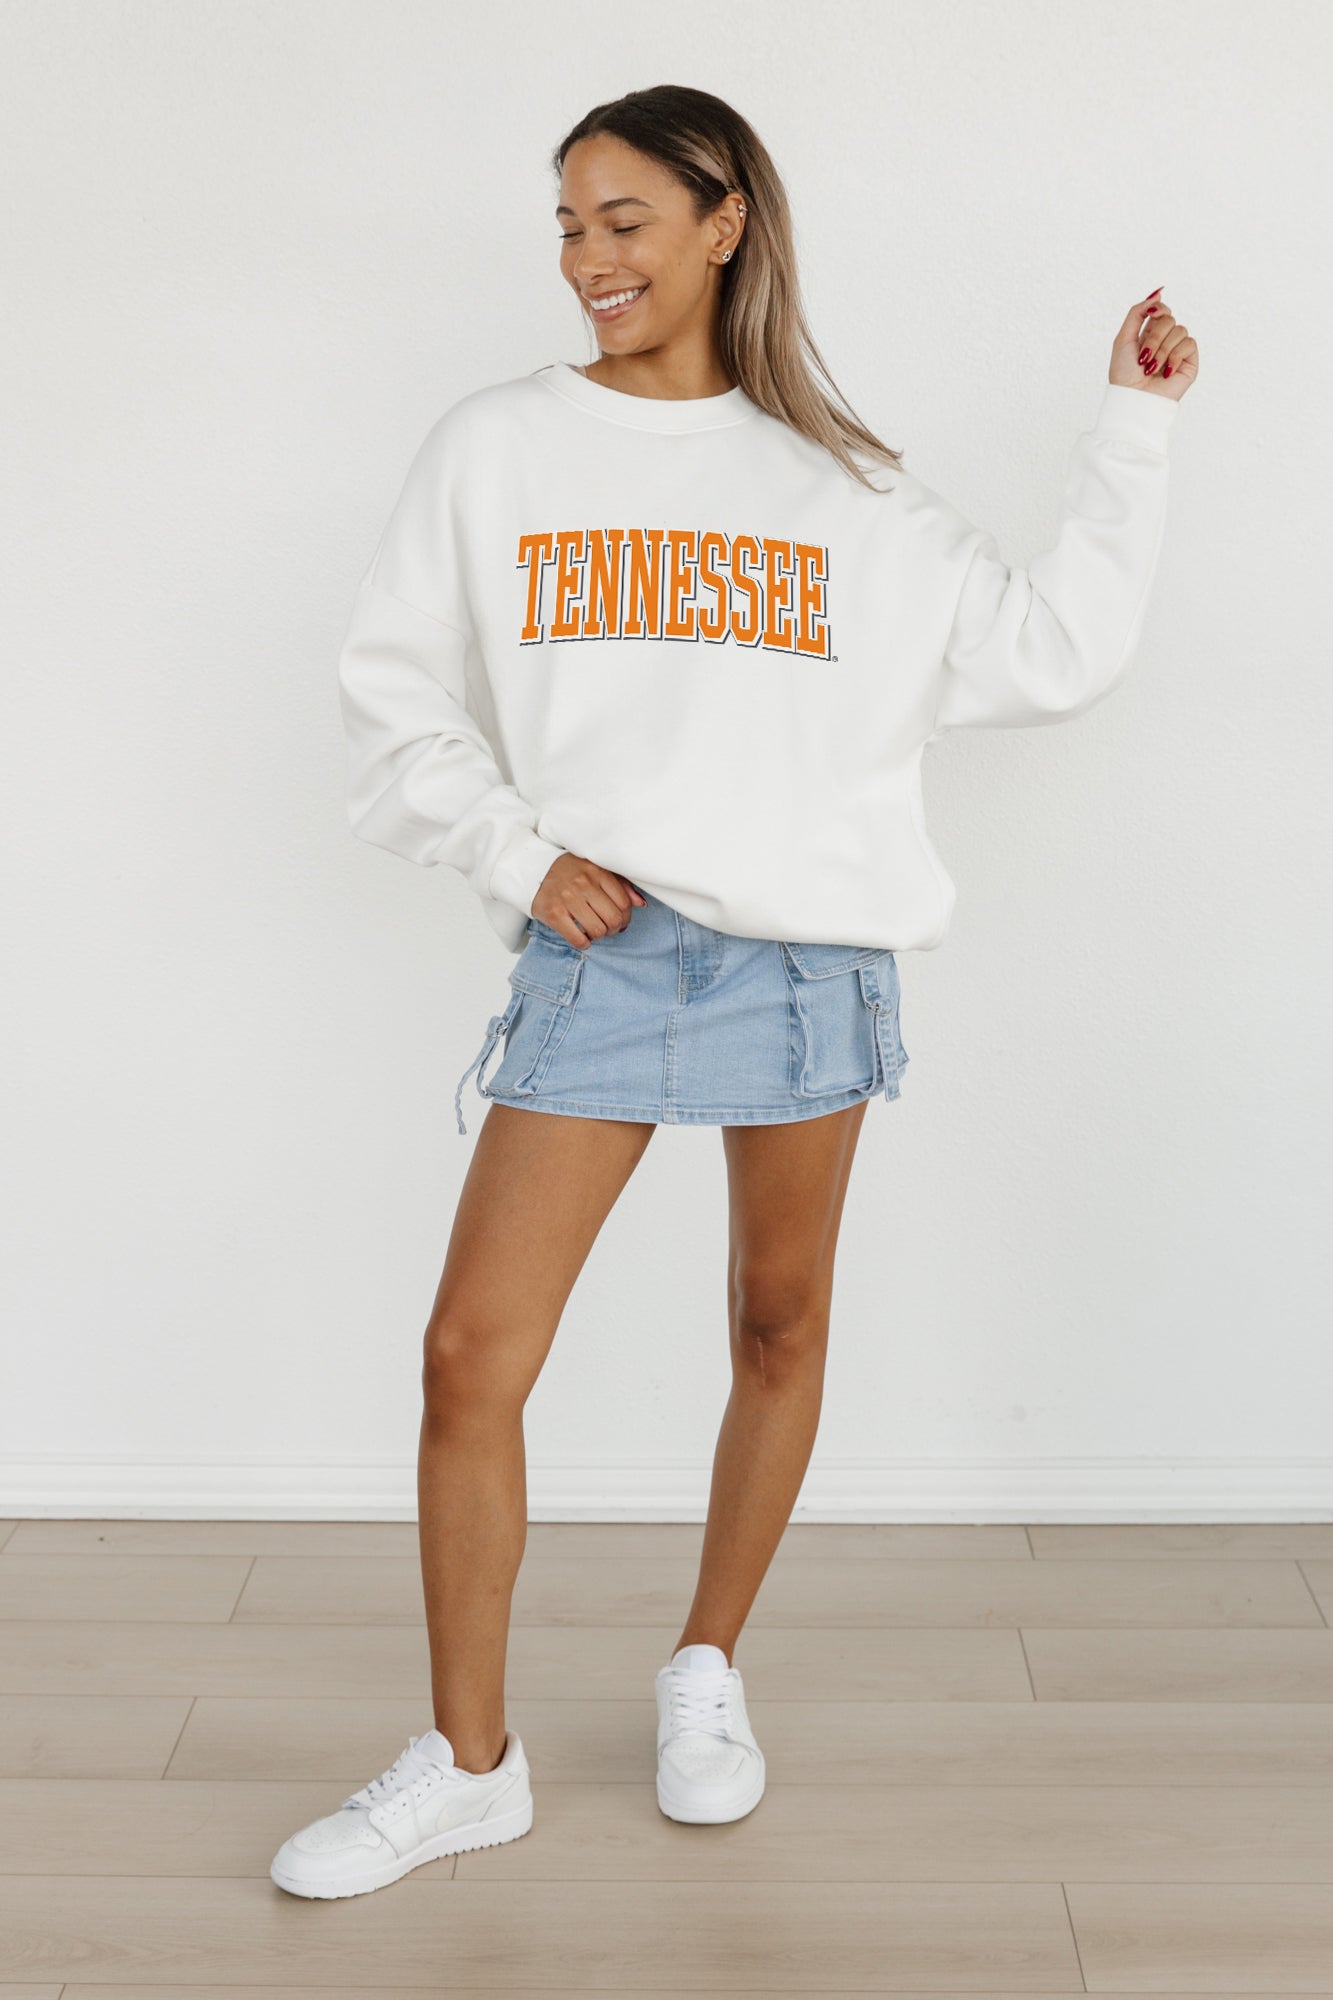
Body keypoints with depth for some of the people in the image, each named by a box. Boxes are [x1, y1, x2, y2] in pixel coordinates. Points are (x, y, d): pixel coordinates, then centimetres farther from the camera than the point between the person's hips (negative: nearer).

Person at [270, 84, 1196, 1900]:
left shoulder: (844, 487, 8)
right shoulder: (498, 450, 6)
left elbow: (1048, 655, 9)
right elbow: (398, 700, 6)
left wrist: (1133, 429, 8)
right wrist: (521, 856, -7)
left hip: (810, 959, 1)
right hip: (596, 955, -1)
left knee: (781, 1330, 10)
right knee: (470, 1359, -5)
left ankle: (707, 1675, 33)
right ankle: (470, 1763, 13)